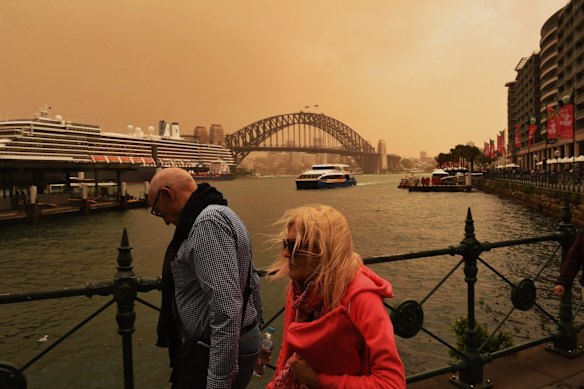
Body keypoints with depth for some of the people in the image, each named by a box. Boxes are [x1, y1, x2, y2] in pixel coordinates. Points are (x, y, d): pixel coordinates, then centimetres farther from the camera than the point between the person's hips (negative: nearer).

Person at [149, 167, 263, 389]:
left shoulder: (208, 223, -22)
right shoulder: (218, 214, 10)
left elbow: (226, 311, -29)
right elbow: (251, 281, 16)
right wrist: (255, 332, 23)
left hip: (216, 353, -10)